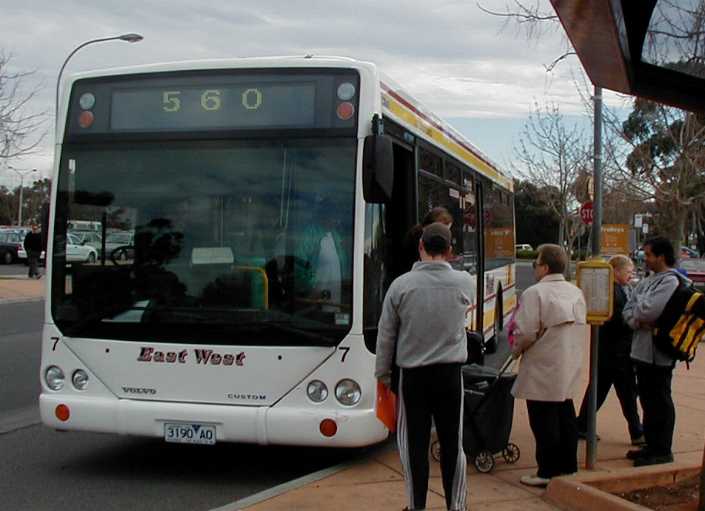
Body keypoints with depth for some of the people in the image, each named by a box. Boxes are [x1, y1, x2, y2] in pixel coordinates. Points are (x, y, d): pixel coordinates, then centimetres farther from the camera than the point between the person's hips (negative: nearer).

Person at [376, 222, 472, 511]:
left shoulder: (401, 285, -10)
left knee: (415, 444, 7)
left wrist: (382, 373, 10)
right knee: (452, 443, 9)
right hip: (450, 374, 1)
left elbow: (385, 335, -3)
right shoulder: (464, 283, -6)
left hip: (413, 376, -1)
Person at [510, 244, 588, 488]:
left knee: (544, 421, 0)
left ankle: (548, 472, 4)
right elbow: (582, 327, 10)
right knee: (565, 415, 15)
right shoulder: (576, 292, 7)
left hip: (543, 370, -7)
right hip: (569, 367, 7)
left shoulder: (535, 293, -16)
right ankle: (568, 466, 24)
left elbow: (526, 332, -19)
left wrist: (516, 349, 0)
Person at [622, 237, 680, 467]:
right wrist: (637, 320, -10)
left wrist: (639, 301, -3)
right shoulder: (648, 281, 14)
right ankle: (652, 445, 27)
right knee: (648, 400, 16)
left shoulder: (671, 281, -14)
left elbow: (648, 310, -24)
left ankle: (662, 451, 9)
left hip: (659, 354, -9)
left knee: (660, 402, 0)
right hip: (642, 350, 9)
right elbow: (628, 311, 10)